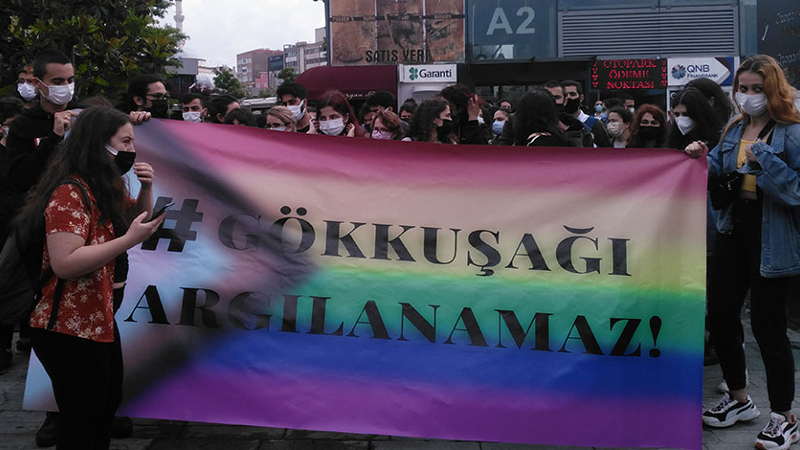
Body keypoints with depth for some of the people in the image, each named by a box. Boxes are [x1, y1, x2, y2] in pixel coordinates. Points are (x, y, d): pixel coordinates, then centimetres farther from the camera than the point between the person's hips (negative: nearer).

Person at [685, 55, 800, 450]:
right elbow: (717, 175, 13)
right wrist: (700, 160, -6)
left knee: (767, 326, -1)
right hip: (732, 234, 7)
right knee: (720, 316, 12)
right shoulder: (734, 130, 10)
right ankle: (738, 399, 33)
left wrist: (763, 159, -23)